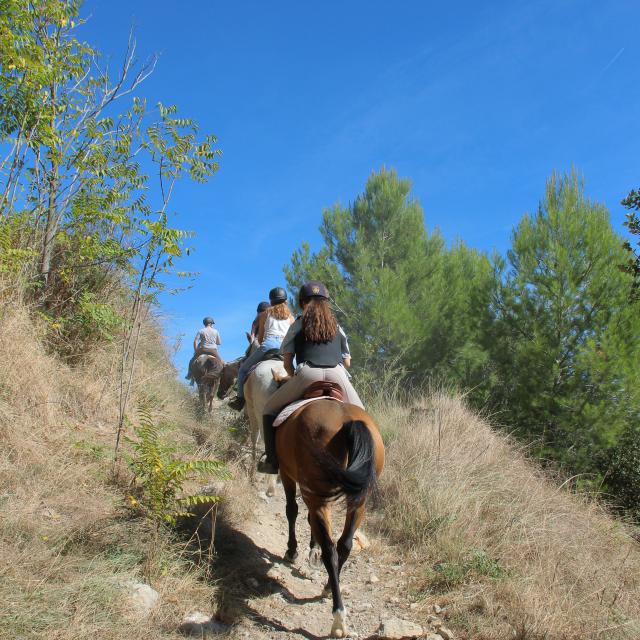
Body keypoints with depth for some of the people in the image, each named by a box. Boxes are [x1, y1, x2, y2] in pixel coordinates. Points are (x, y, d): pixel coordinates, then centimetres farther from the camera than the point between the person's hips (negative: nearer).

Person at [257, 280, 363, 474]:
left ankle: (271, 459, 5)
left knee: (270, 408, 16)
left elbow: (287, 362, 14)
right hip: (337, 374, 2)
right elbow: (347, 362, 23)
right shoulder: (337, 326, 26)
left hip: (308, 374, -2)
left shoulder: (298, 324, 19)